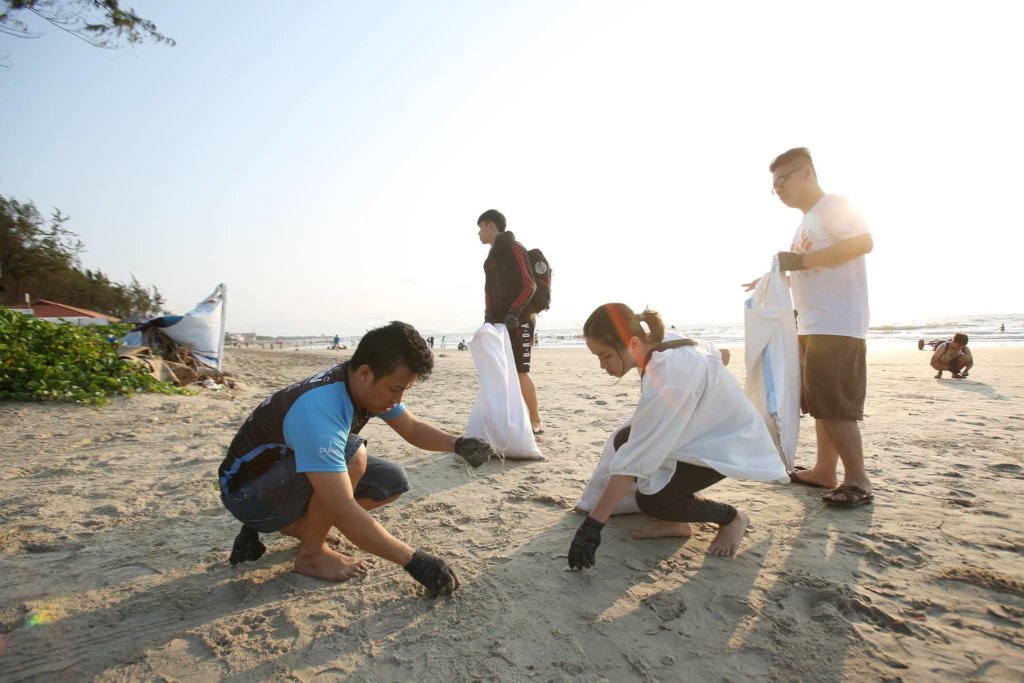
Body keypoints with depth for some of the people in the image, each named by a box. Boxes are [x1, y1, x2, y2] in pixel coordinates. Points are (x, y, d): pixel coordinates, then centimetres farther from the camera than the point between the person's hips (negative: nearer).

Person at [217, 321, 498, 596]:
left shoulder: (366, 385, -12)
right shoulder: (318, 411, -38)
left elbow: (413, 429, 0)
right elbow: (344, 512, -41)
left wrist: (458, 444, -19)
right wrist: (413, 559, -37)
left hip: (293, 475, 8)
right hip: (246, 491, -8)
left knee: (393, 481, -4)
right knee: (352, 455, -33)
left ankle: (293, 524, 8)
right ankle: (311, 553, -9)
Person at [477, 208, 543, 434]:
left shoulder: (513, 248, -8)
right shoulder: (493, 255, 20)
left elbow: (529, 285, -15)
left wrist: (514, 312, -23)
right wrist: (489, 314, 5)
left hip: (519, 320, -9)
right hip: (501, 321, 9)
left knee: (520, 371, -9)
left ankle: (535, 422, 0)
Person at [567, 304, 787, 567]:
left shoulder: (668, 377, -37)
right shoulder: (663, 342, -13)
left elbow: (633, 460, -37)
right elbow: (714, 353, 8)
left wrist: (592, 525, -33)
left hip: (731, 444, -9)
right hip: (707, 428, 9)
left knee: (650, 499, -19)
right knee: (624, 440, -6)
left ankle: (732, 517, 6)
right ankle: (674, 521, 7)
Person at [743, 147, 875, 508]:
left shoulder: (833, 205, -5)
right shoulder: (807, 222, 22)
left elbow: (864, 241, -20)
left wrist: (803, 260, -21)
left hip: (837, 326, -10)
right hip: (812, 326, 10)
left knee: (833, 402, -10)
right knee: (820, 401, 12)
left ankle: (858, 478, 0)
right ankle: (824, 470, 20)